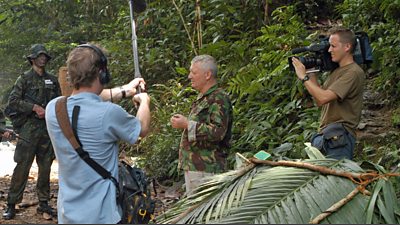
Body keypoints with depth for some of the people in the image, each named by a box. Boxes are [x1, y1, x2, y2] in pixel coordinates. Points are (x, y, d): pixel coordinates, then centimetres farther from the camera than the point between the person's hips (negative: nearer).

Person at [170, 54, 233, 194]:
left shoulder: (219, 99, -12)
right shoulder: (202, 99, 20)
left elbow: (218, 131, -24)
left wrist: (187, 125, -21)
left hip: (206, 169, -10)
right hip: (192, 166, 10)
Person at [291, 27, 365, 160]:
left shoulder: (354, 73, -12)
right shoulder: (336, 71, 18)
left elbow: (323, 98, -22)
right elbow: (319, 102, 17)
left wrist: (304, 77, -11)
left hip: (338, 137, -9)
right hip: (324, 134, 9)